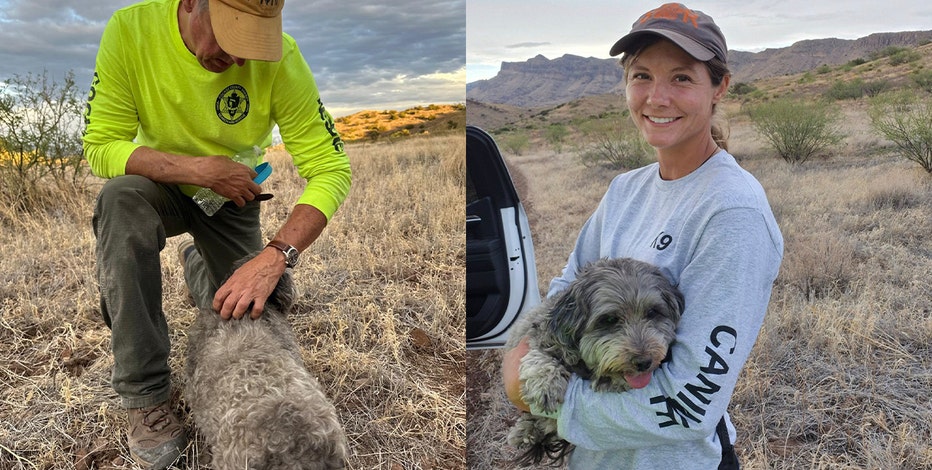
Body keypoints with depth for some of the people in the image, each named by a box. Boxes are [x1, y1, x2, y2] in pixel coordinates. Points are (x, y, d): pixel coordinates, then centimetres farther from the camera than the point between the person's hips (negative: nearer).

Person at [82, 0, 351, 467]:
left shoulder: (279, 57, -27)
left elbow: (331, 168, -29)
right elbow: (100, 147, -21)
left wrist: (274, 257, -42)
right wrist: (199, 169, -35)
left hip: (232, 196, 1)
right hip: (161, 186, 0)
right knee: (120, 197, -34)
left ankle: (198, 265, 37)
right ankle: (145, 393, -22)